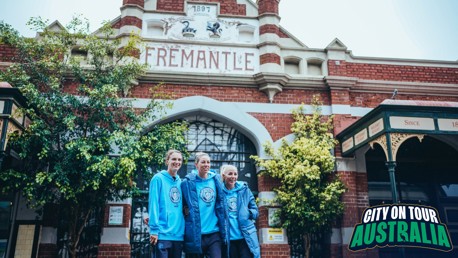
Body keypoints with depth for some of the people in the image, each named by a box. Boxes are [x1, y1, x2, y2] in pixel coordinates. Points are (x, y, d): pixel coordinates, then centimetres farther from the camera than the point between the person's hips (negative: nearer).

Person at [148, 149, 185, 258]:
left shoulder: (181, 182, 13)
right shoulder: (158, 178, -4)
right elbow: (153, 205, -10)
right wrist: (154, 229, -15)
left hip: (178, 235, 6)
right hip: (162, 234, -6)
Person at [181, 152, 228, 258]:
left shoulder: (216, 180, 7)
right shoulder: (188, 182, -2)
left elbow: (220, 205, 12)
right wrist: (185, 210, -7)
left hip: (214, 232, 2)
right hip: (195, 234, -2)